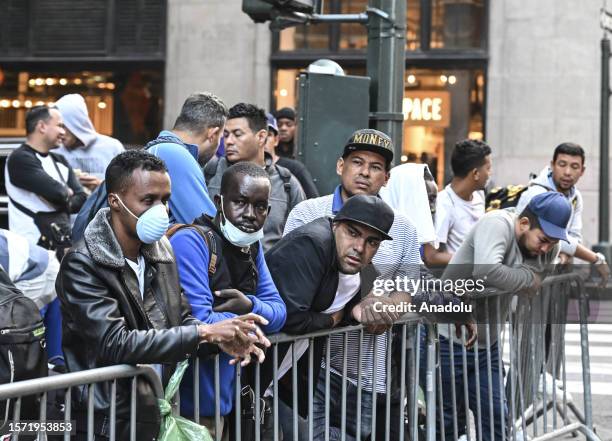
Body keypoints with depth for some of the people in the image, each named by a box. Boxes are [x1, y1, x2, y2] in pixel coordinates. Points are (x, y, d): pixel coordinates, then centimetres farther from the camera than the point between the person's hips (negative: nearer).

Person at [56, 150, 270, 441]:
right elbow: (116, 343, -22)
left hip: (157, 415, 6)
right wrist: (204, 332, -21)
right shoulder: (82, 264, -14)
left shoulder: (161, 250, 8)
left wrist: (222, 339, -9)